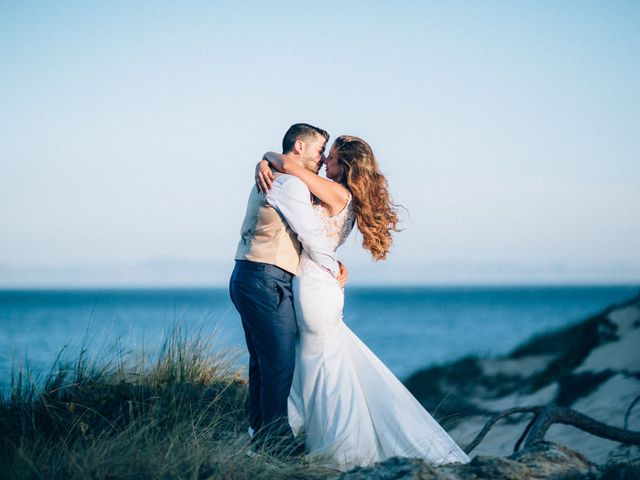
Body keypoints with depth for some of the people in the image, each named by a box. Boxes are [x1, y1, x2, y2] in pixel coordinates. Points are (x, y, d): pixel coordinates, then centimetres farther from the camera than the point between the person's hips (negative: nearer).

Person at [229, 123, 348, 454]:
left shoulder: (272, 179, 22)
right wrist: (333, 272, 3)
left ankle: (260, 434, 21)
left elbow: (302, 234, 24)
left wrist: (333, 262, 12)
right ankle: (278, 440, -6)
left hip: (247, 278, 11)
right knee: (280, 362, -8)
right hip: (266, 280, -11)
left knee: (263, 362, 15)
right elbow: (311, 235, -12)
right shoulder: (289, 183, -11)